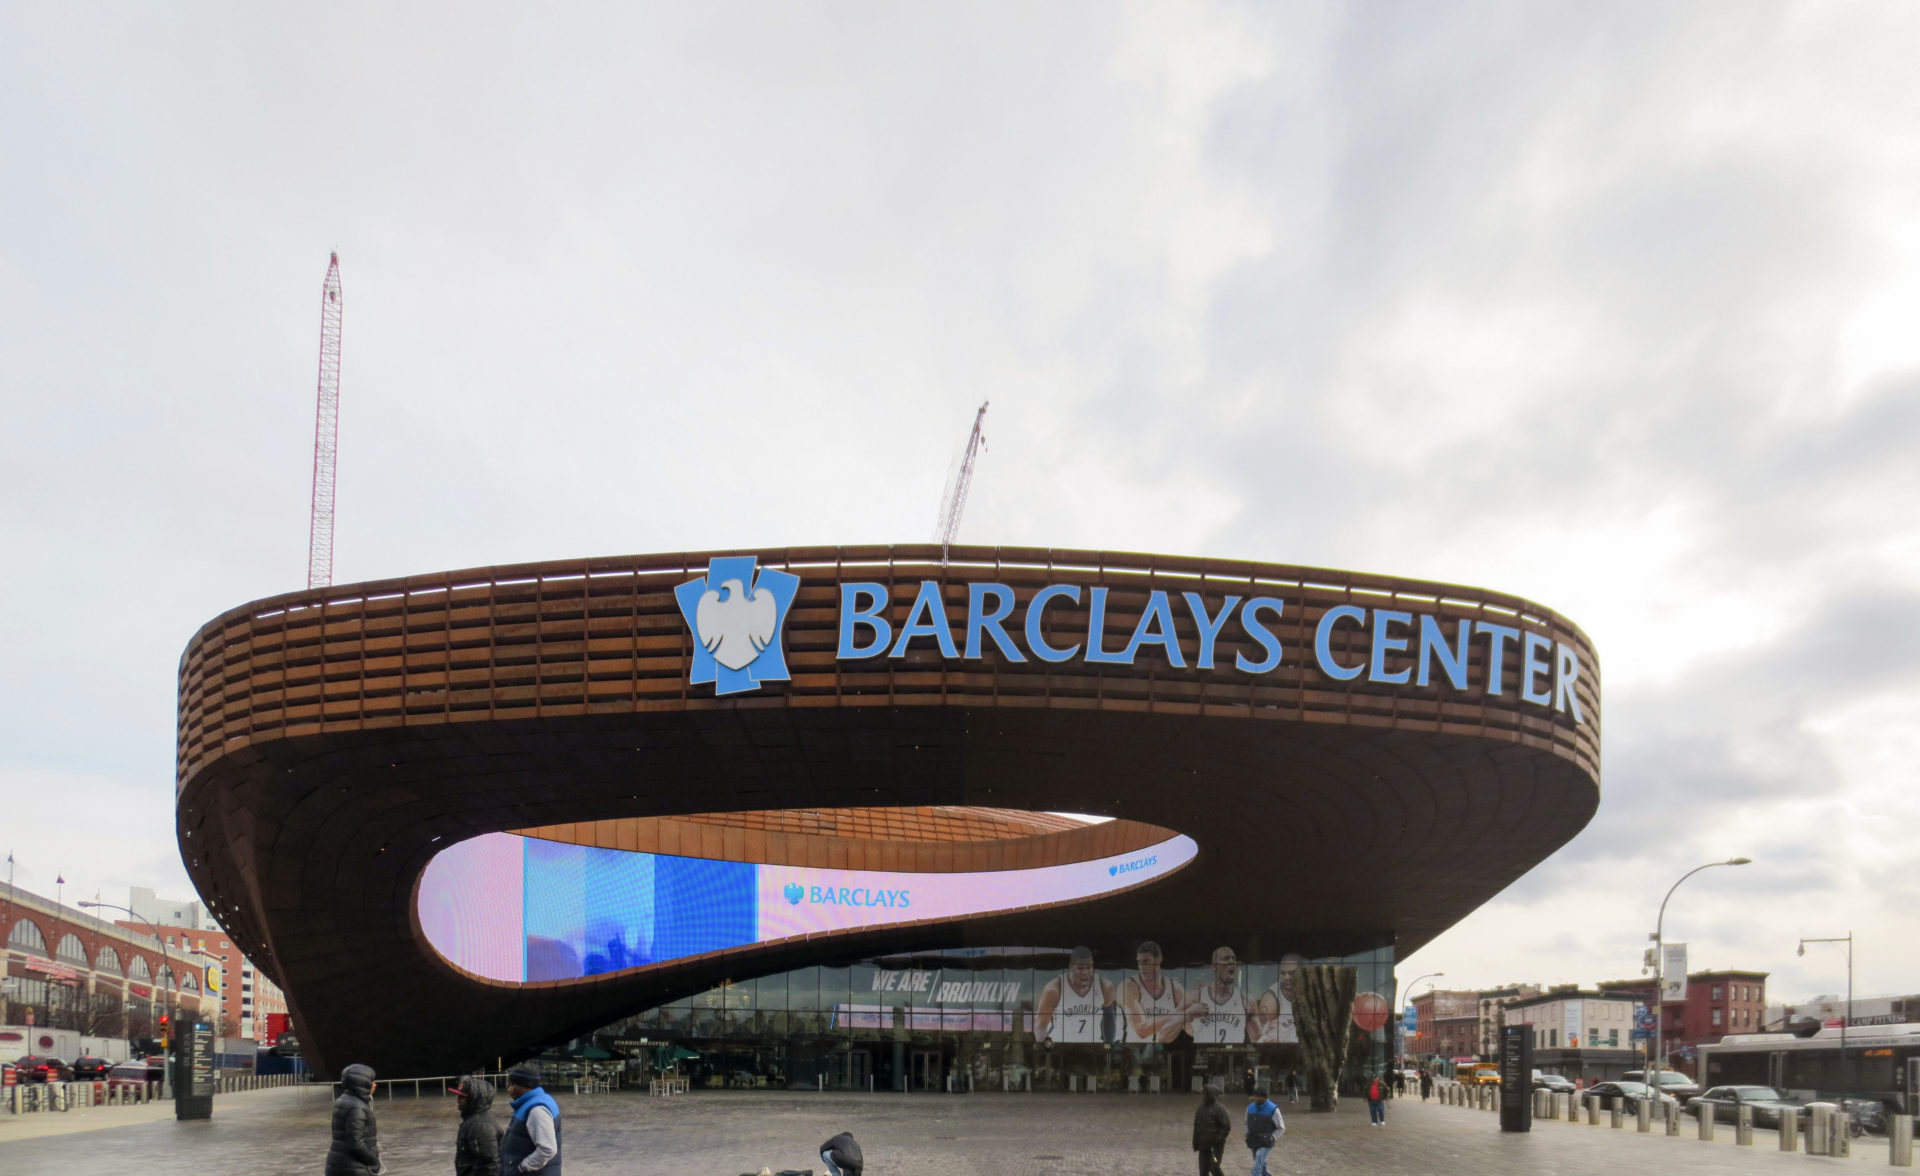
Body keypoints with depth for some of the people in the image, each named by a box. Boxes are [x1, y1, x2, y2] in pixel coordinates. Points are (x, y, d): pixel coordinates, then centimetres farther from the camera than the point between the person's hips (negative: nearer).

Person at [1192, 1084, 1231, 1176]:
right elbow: (1197, 1128, 18)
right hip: (1203, 1146, 7)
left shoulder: (1219, 1109, -10)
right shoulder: (1201, 1109, 12)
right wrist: (1196, 1144, 15)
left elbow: (1226, 1127, -14)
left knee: (1214, 1168, -11)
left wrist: (1217, 1140, -18)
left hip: (1216, 1146, -7)